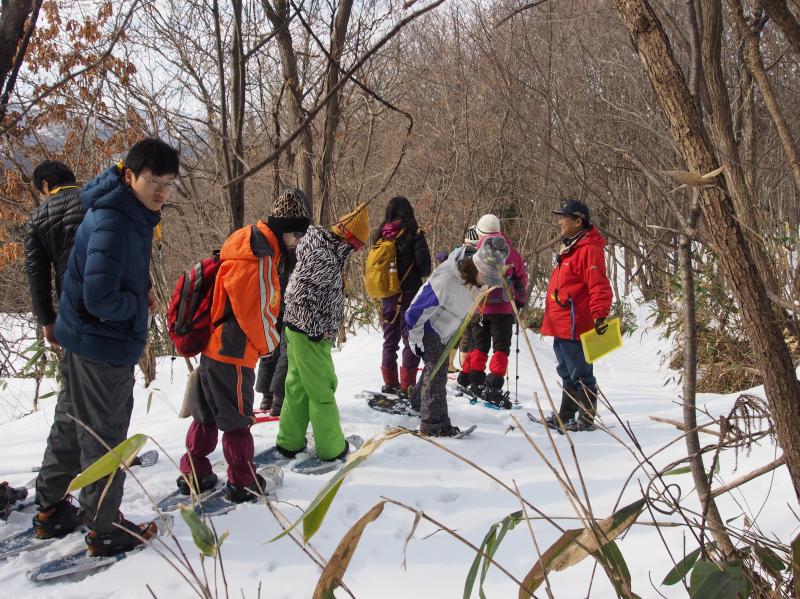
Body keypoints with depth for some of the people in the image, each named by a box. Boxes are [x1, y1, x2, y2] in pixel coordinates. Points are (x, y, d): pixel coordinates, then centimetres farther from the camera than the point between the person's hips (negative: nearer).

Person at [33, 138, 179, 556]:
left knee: (72, 427, 21)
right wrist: (137, 304, -14)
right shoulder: (113, 223, -27)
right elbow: (101, 299, -33)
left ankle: (52, 512, 36)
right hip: (104, 344, -10)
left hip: (82, 340, 10)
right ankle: (106, 531, 20)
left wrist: (140, 291, 4)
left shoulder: (132, 214, 4)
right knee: (104, 436, 5)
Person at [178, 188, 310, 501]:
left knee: (207, 416, 17)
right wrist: (270, 343, -1)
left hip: (212, 346, 9)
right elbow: (257, 312, -19)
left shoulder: (248, 242, 10)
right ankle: (243, 484, 16)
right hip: (233, 354, -9)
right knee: (237, 419, 4)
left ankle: (194, 474, 27)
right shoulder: (258, 258, -21)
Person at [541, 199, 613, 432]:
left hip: (574, 325, -11)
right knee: (567, 374, 19)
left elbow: (599, 286, -23)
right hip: (561, 325, 11)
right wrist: (551, 315, 28)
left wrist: (600, 315, -31)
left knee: (580, 375, -1)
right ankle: (565, 416, 30)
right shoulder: (569, 247, 18)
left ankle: (586, 419, 8)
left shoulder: (589, 249, -14)